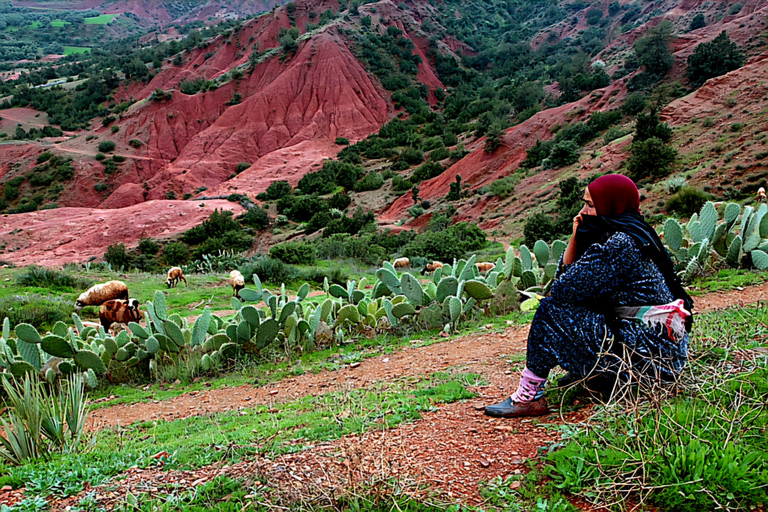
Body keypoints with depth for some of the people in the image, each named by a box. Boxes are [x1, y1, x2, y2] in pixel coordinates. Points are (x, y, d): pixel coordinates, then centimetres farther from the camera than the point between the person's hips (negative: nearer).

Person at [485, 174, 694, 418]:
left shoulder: (618, 244, -19)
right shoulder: (630, 234, 12)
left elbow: (563, 288, -18)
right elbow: (568, 273, 12)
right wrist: (577, 235, 2)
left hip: (648, 352, -10)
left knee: (551, 310, -11)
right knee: (568, 306, 19)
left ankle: (529, 396, -5)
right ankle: (584, 373, 20)